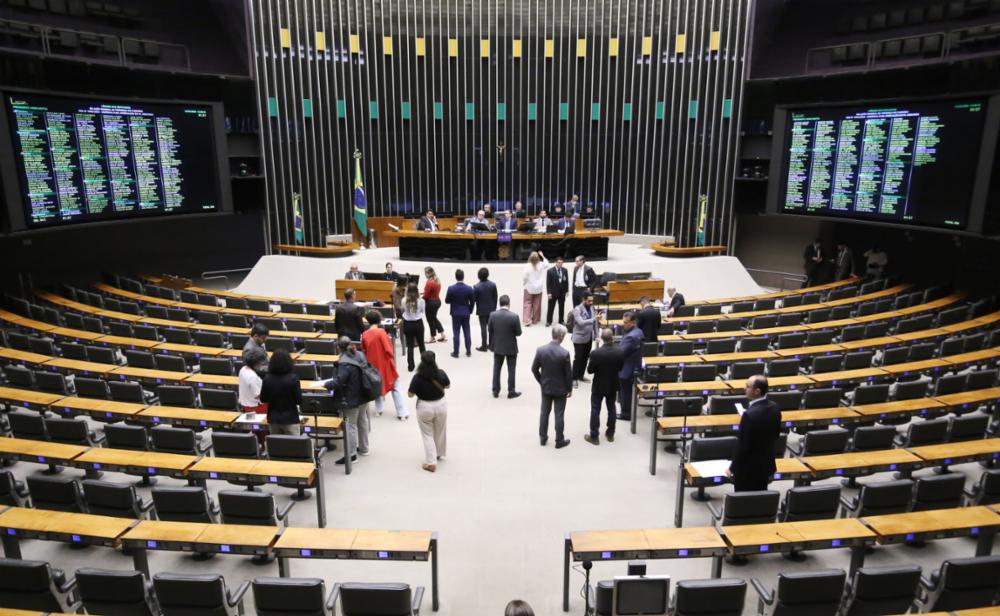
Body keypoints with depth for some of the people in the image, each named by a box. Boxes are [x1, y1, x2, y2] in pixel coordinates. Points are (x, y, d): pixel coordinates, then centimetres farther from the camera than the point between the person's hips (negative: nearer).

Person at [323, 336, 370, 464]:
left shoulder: (344, 363, -25)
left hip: (351, 399, -9)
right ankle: (363, 448, 34)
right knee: (362, 421, 20)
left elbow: (338, 382, -28)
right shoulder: (360, 355, 0)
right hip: (363, 395, 9)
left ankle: (351, 454, 8)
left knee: (350, 426, 1)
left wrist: (326, 384, -10)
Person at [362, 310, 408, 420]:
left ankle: (378, 410, 28)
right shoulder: (381, 332, -19)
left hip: (373, 365, 4)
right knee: (396, 388, 6)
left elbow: (364, 351, 6)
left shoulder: (364, 335, -4)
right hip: (385, 364, -4)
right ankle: (402, 413, 6)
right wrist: (392, 359, -2)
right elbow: (388, 349, -19)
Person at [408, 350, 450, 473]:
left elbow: (410, 394, -14)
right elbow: (448, 386, 5)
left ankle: (431, 462, 11)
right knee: (440, 432, 23)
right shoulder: (441, 373, -13)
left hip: (424, 407, -2)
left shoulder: (418, 377, -21)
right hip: (441, 405, 3)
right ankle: (440, 454, 42)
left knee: (427, 435, 12)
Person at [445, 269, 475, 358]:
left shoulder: (451, 288, -13)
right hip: (466, 313, 2)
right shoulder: (469, 288, -8)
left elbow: (447, 301, -5)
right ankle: (468, 351, 14)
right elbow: (472, 301, -1)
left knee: (456, 333, 3)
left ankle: (456, 352, 6)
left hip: (455, 313, -2)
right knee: (467, 332, 10)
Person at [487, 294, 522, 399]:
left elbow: (489, 330, -1)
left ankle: (496, 391, 23)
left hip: (497, 347, 3)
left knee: (496, 369, 16)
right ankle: (511, 391, 18)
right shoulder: (514, 316, -20)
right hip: (511, 347, -3)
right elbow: (518, 332, -13)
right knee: (511, 370, 11)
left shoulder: (493, 315, -12)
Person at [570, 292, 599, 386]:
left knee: (585, 357, 15)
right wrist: (593, 319, -37)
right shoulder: (577, 309, -17)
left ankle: (581, 375, 30)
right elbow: (581, 322, -29)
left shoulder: (591, 308, 3)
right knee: (578, 358, 0)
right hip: (579, 338, -6)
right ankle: (574, 378, 11)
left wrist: (596, 335, 9)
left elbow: (594, 322, 10)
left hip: (589, 338, 6)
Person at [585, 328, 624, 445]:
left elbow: (590, 370, -15)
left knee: (595, 410, 9)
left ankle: (594, 436, 16)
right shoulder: (620, 352, -16)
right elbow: (620, 368, -1)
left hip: (599, 386, -3)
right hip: (613, 385, 3)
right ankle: (610, 434, 31)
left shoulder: (596, 353, -26)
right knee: (611, 409, 19)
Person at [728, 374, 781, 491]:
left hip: (748, 468, -7)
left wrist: (732, 468, -10)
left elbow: (743, 446, -21)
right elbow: (776, 433, 10)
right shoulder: (774, 407, -5)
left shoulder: (750, 414, -29)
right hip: (766, 464, 7)